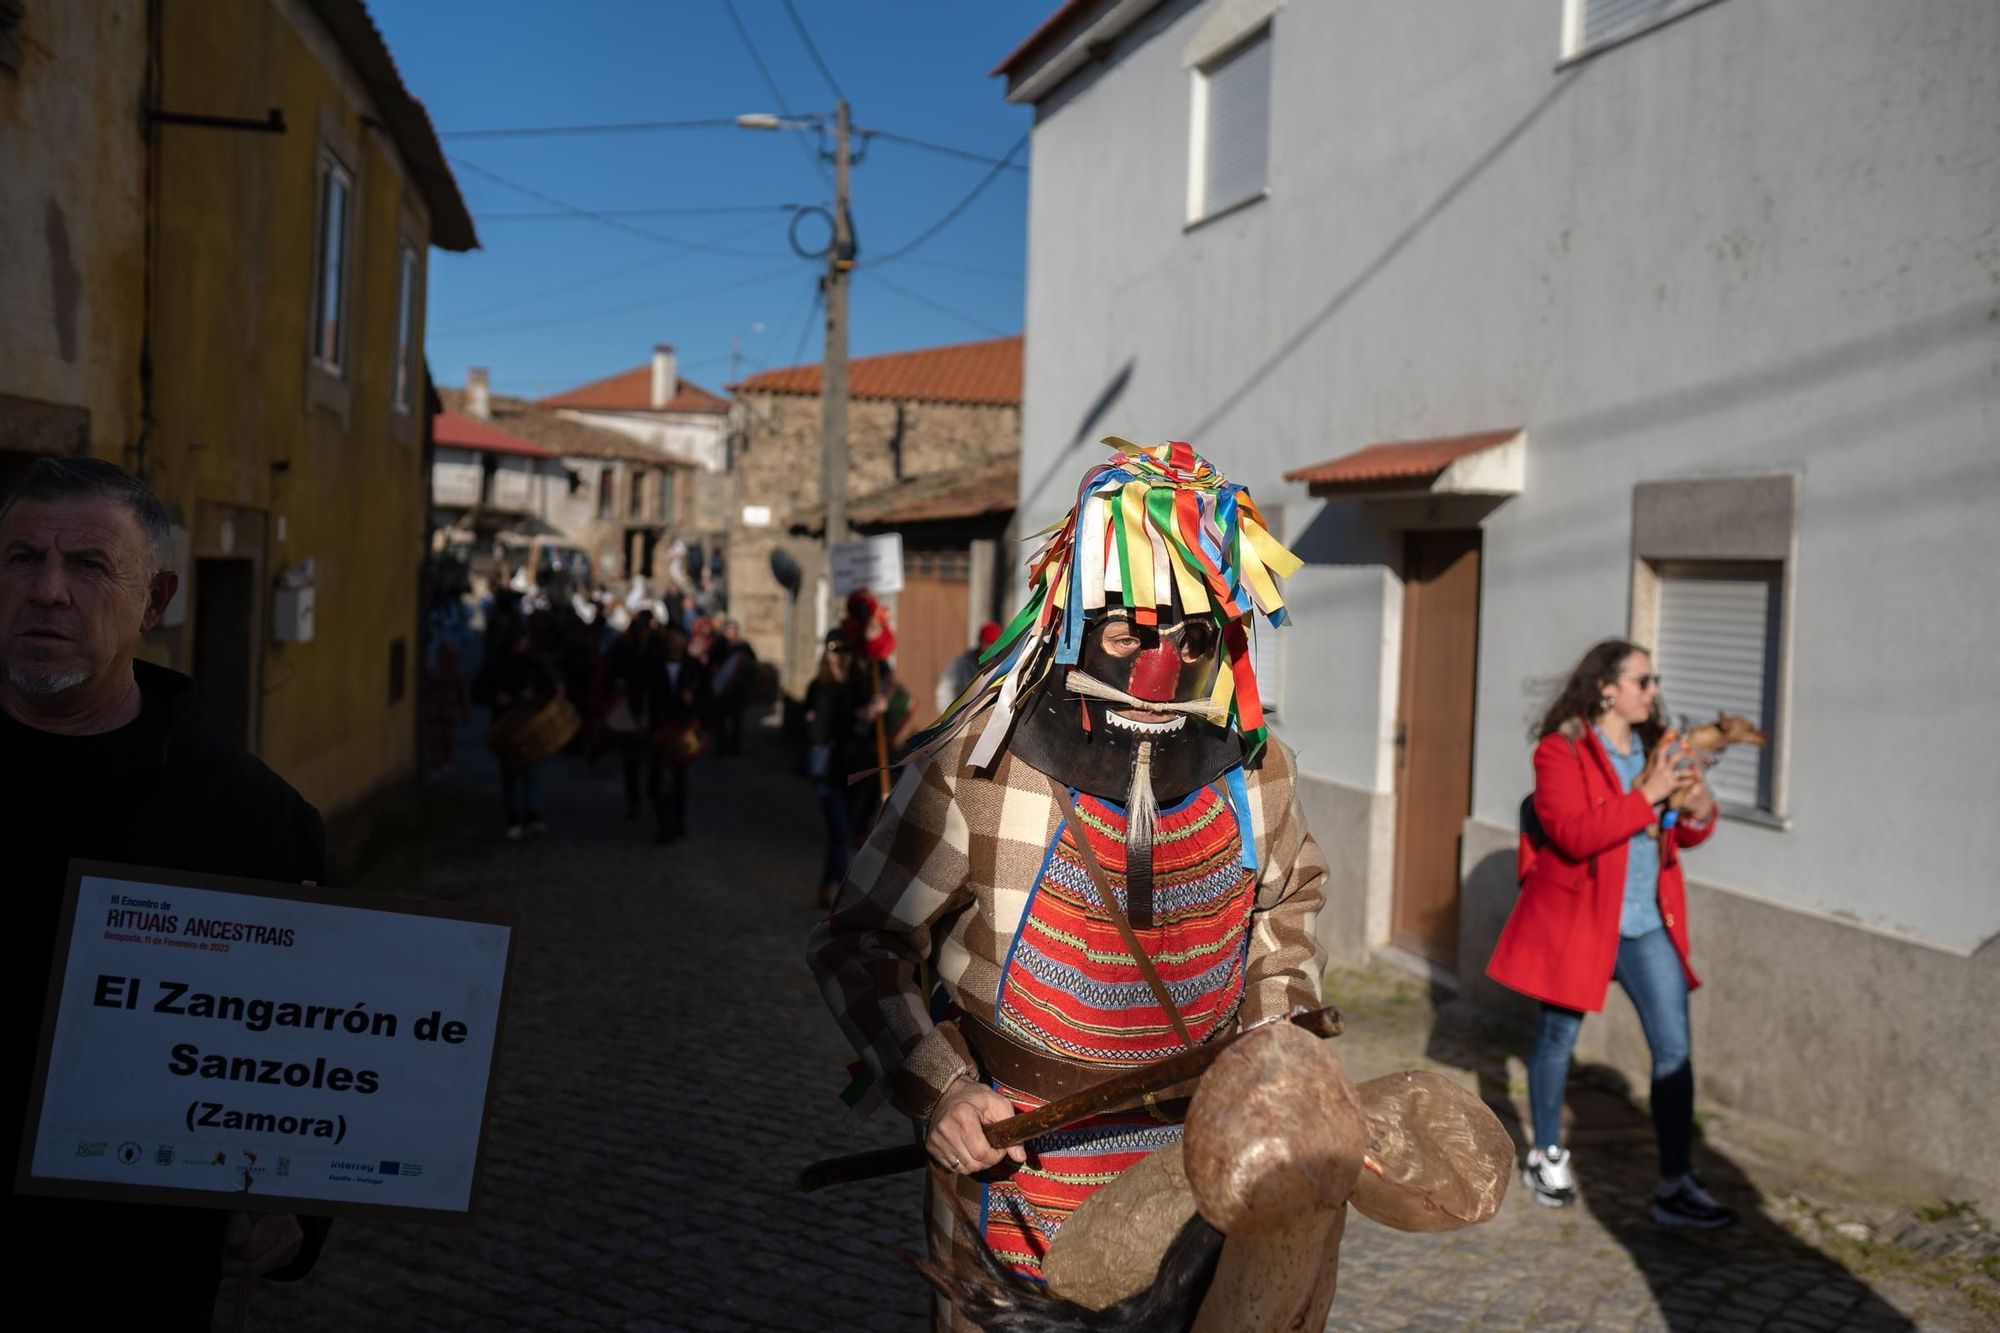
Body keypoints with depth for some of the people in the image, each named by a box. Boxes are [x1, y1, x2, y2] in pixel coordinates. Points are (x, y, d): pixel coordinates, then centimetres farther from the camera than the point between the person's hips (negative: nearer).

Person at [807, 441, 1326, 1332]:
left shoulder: (1255, 772, -5)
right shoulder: (973, 771, -18)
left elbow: (1288, 896, 17)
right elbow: (858, 944, -10)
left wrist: (1278, 1021, 3)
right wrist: (934, 1090, -20)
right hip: (1011, 1168, -3)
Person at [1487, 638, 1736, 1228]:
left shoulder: (1657, 747, 7)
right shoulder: (1560, 752, -12)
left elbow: (1686, 835, 14)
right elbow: (1574, 834, -26)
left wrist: (1698, 808, -8)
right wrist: (1646, 795, -26)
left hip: (1647, 925, 5)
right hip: (1576, 917, -5)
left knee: (1674, 1048, -1)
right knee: (1559, 1037, 11)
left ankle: (1676, 1185, 5)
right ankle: (1547, 1156, 31)